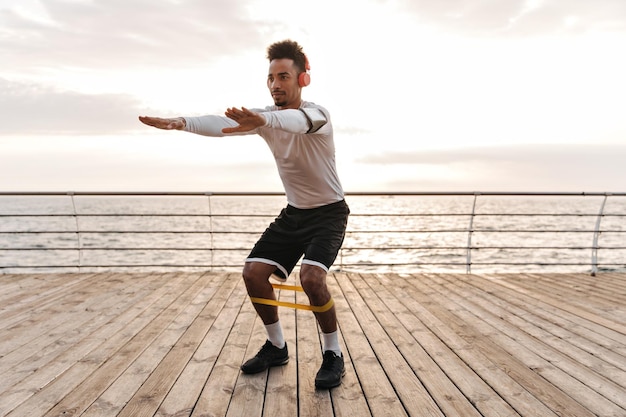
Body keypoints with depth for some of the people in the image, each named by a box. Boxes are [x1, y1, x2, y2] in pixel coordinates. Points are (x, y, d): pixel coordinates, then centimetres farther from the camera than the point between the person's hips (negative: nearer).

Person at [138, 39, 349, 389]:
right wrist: (183, 122, -42)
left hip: (329, 212, -5)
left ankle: (334, 355, -2)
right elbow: (224, 123, -23)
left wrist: (263, 120, -68)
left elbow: (298, 120, -47)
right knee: (254, 272, -5)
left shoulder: (317, 114, -21)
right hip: (294, 212, 6)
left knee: (311, 276, -27)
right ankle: (277, 347, 15)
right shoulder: (265, 116, -5)